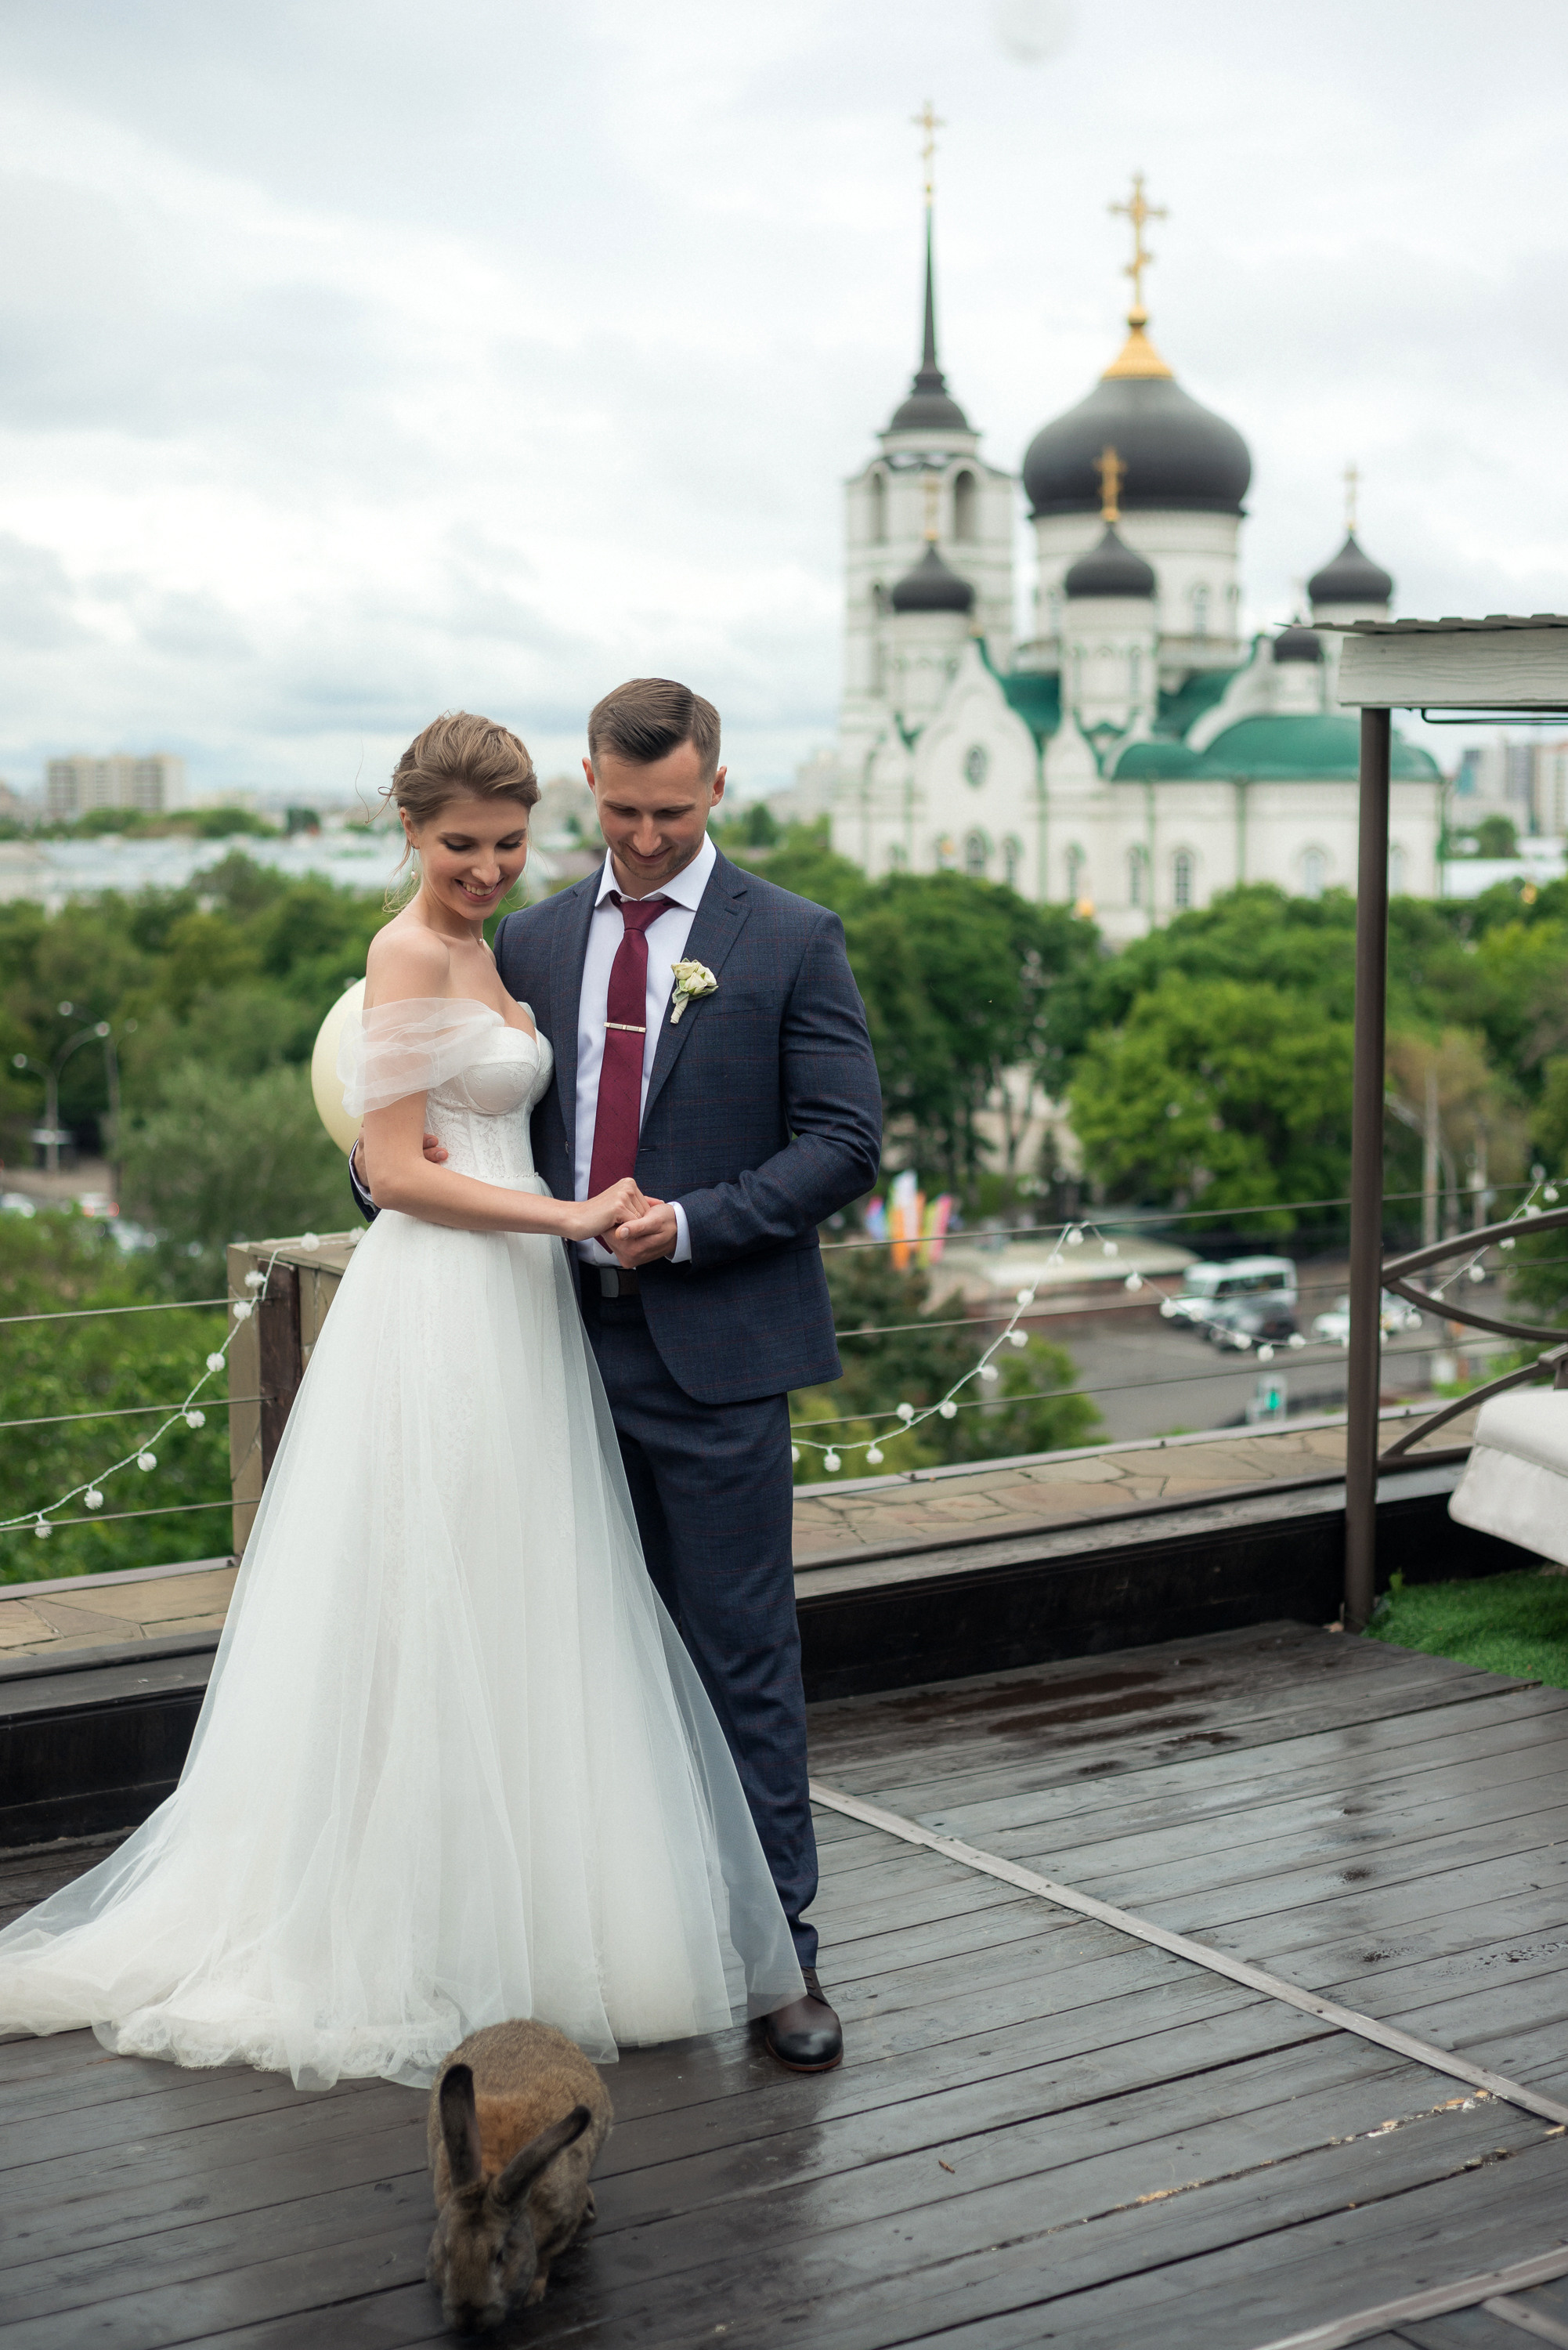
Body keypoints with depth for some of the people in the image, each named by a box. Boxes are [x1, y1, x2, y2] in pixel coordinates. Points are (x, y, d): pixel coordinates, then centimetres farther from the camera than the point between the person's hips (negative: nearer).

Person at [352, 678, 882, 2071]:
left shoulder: (792, 941, -1)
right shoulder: (532, 943, 12)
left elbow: (844, 1143, -5)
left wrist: (693, 1224, -16)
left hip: (716, 1354, -4)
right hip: (570, 1343, 4)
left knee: (743, 1655, -1)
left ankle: (777, 1947, 7)